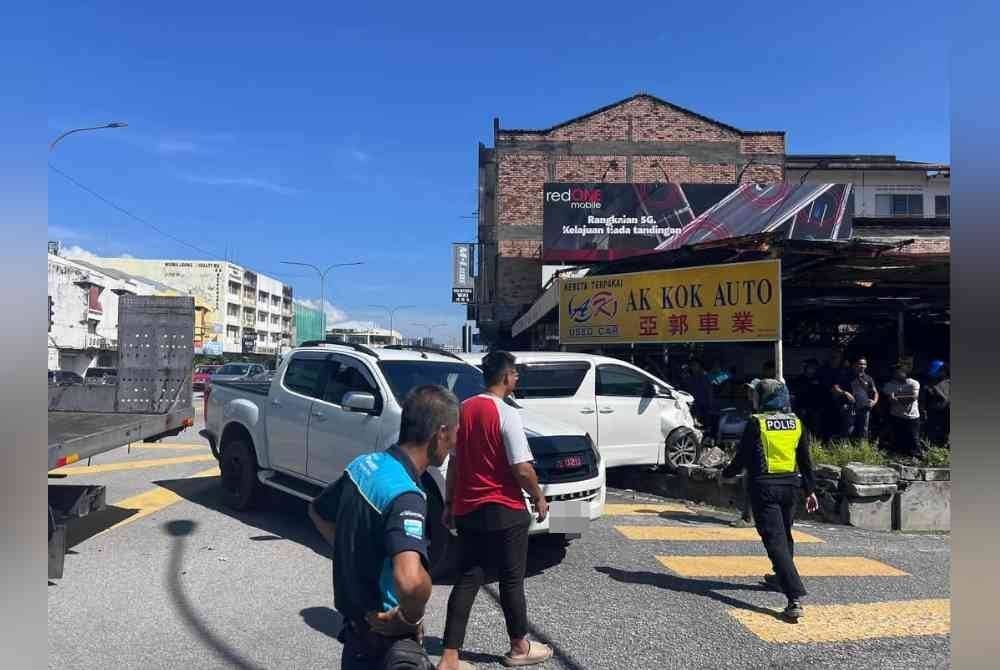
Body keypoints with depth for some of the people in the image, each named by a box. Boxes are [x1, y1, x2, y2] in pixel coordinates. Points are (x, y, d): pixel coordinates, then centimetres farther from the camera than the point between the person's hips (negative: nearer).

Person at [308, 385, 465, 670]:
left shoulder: (363, 465, -4)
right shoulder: (405, 495, -28)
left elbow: (317, 512, 15)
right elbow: (411, 580, -45)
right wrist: (410, 618, -24)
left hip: (353, 619, 8)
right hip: (384, 638, -7)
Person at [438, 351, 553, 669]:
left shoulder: (464, 409, 4)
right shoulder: (507, 414, -17)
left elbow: (454, 462, 11)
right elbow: (522, 468, -18)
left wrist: (450, 503, 18)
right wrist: (539, 498, -2)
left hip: (467, 510, 6)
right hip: (504, 512, -6)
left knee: (467, 580, 11)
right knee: (511, 581, 11)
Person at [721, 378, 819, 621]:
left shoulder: (756, 423, -9)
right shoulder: (796, 422, 6)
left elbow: (742, 457, -5)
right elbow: (805, 460, 11)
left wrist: (726, 474, 12)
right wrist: (810, 490, 19)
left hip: (764, 487, -6)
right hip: (789, 485, 6)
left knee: (775, 540, -9)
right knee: (785, 535, 24)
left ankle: (796, 596, -19)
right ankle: (781, 578, 44)